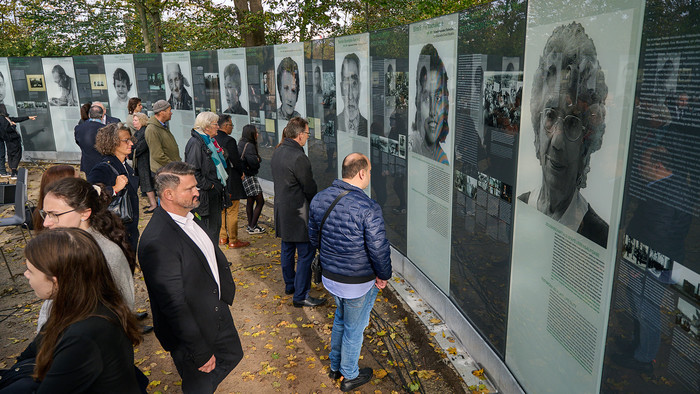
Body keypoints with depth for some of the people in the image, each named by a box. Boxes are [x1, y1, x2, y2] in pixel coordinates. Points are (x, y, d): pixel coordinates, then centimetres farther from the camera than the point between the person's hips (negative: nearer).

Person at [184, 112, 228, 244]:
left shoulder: (210, 141, 14)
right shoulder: (195, 143, -17)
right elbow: (193, 171, -23)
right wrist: (207, 185, -17)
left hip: (215, 192, 10)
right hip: (205, 195, -10)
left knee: (216, 225, 17)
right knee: (209, 228, -4)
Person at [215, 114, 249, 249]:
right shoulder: (230, 141, -18)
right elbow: (235, 161, -18)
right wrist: (242, 173, 1)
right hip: (230, 182, -8)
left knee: (221, 210, 17)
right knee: (232, 211, 0)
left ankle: (222, 237, 27)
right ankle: (233, 241, 7)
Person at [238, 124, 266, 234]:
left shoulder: (241, 143, 10)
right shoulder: (249, 146, -20)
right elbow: (253, 162, -27)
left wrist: (257, 159, -6)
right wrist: (258, 159, -7)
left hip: (245, 176, 10)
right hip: (250, 176, -10)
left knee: (250, 200, 18)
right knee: (260, 201, -3)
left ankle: (250, 225, 27)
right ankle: (252, 227, 1)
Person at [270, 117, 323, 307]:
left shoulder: (277, 152, 7)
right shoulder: (299, 157, -22)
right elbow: (310, 188, -16)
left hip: (282, 209, 10)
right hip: (298, 213, -10)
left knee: (287, 249, 21)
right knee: (306, 253, -2)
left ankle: (290, 284, 36)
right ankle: (300, 296, 3)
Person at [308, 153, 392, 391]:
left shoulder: (319, 199, -6)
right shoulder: (368, 208, -27)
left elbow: (314, 237, 7)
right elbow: (379, 249, -22)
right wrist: (384, 275, -5)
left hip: (329, 277, 6)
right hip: (358, 283, -6)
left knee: (340, 319, 29)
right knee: (353, 328, 15)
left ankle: (335, 366, 46)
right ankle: (350, 377, 37)